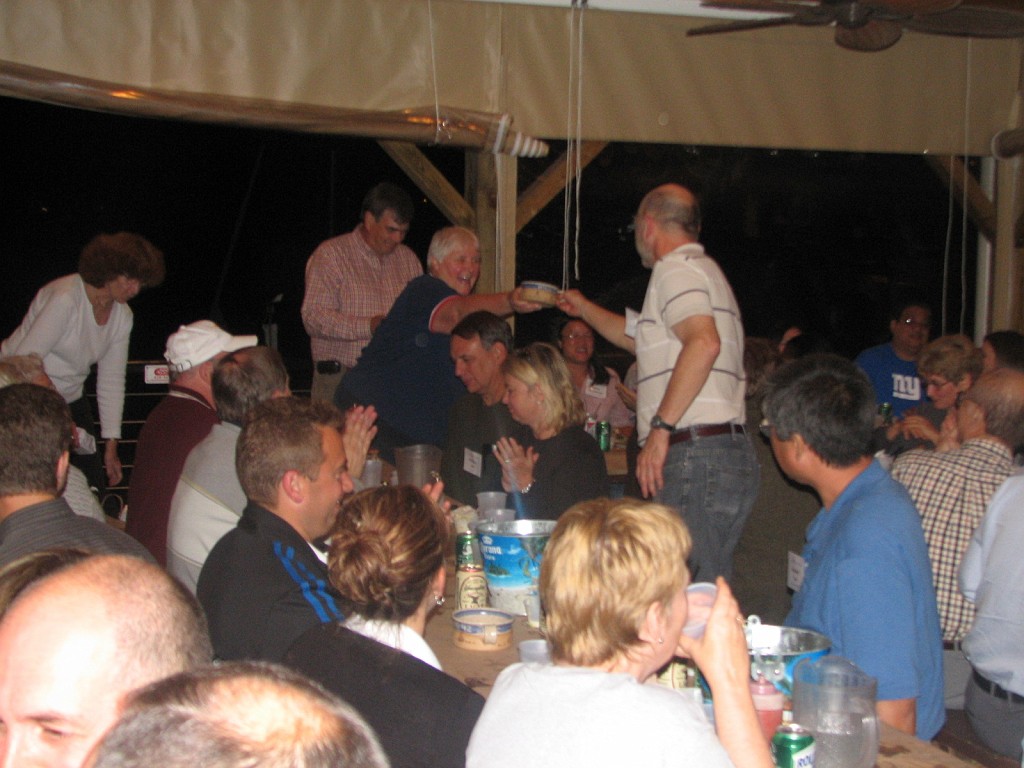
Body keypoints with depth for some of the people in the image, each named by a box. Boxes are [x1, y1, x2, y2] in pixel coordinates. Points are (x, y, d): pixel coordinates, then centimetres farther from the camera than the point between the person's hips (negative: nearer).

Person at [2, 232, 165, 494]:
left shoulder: (122, 316, 0)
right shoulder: (65, 298, -24)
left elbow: (112, 381, 4)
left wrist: (111, 446, 1)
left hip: (69, 399, 7)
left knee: (94, 487, 0)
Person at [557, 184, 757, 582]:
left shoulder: (675, 269, -6)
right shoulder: (703, 269, 26)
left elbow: (704, 342, -25)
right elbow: (641, 338, 42)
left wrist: (660, 427, -23)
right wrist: (585, 309, 54)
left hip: (695, 455, -10)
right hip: (730, 454, 10)